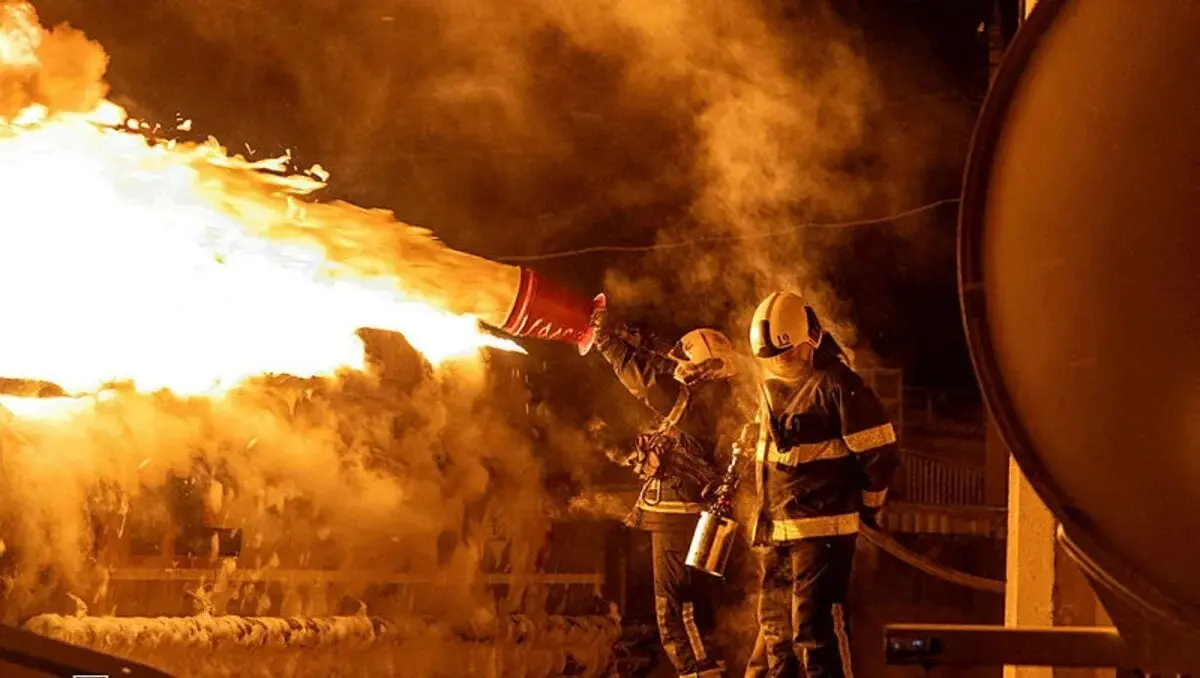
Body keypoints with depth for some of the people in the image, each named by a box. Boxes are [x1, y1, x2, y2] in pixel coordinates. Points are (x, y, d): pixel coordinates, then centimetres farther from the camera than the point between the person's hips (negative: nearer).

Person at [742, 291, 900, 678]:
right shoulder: (773, 386, 14)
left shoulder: (837, 384, -12)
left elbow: (881, 454, -10)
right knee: (775, 625, 14)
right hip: (777, 529, 8)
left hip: (823, 527, -8)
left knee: (815, 628, -12)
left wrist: (867, 508, 1)